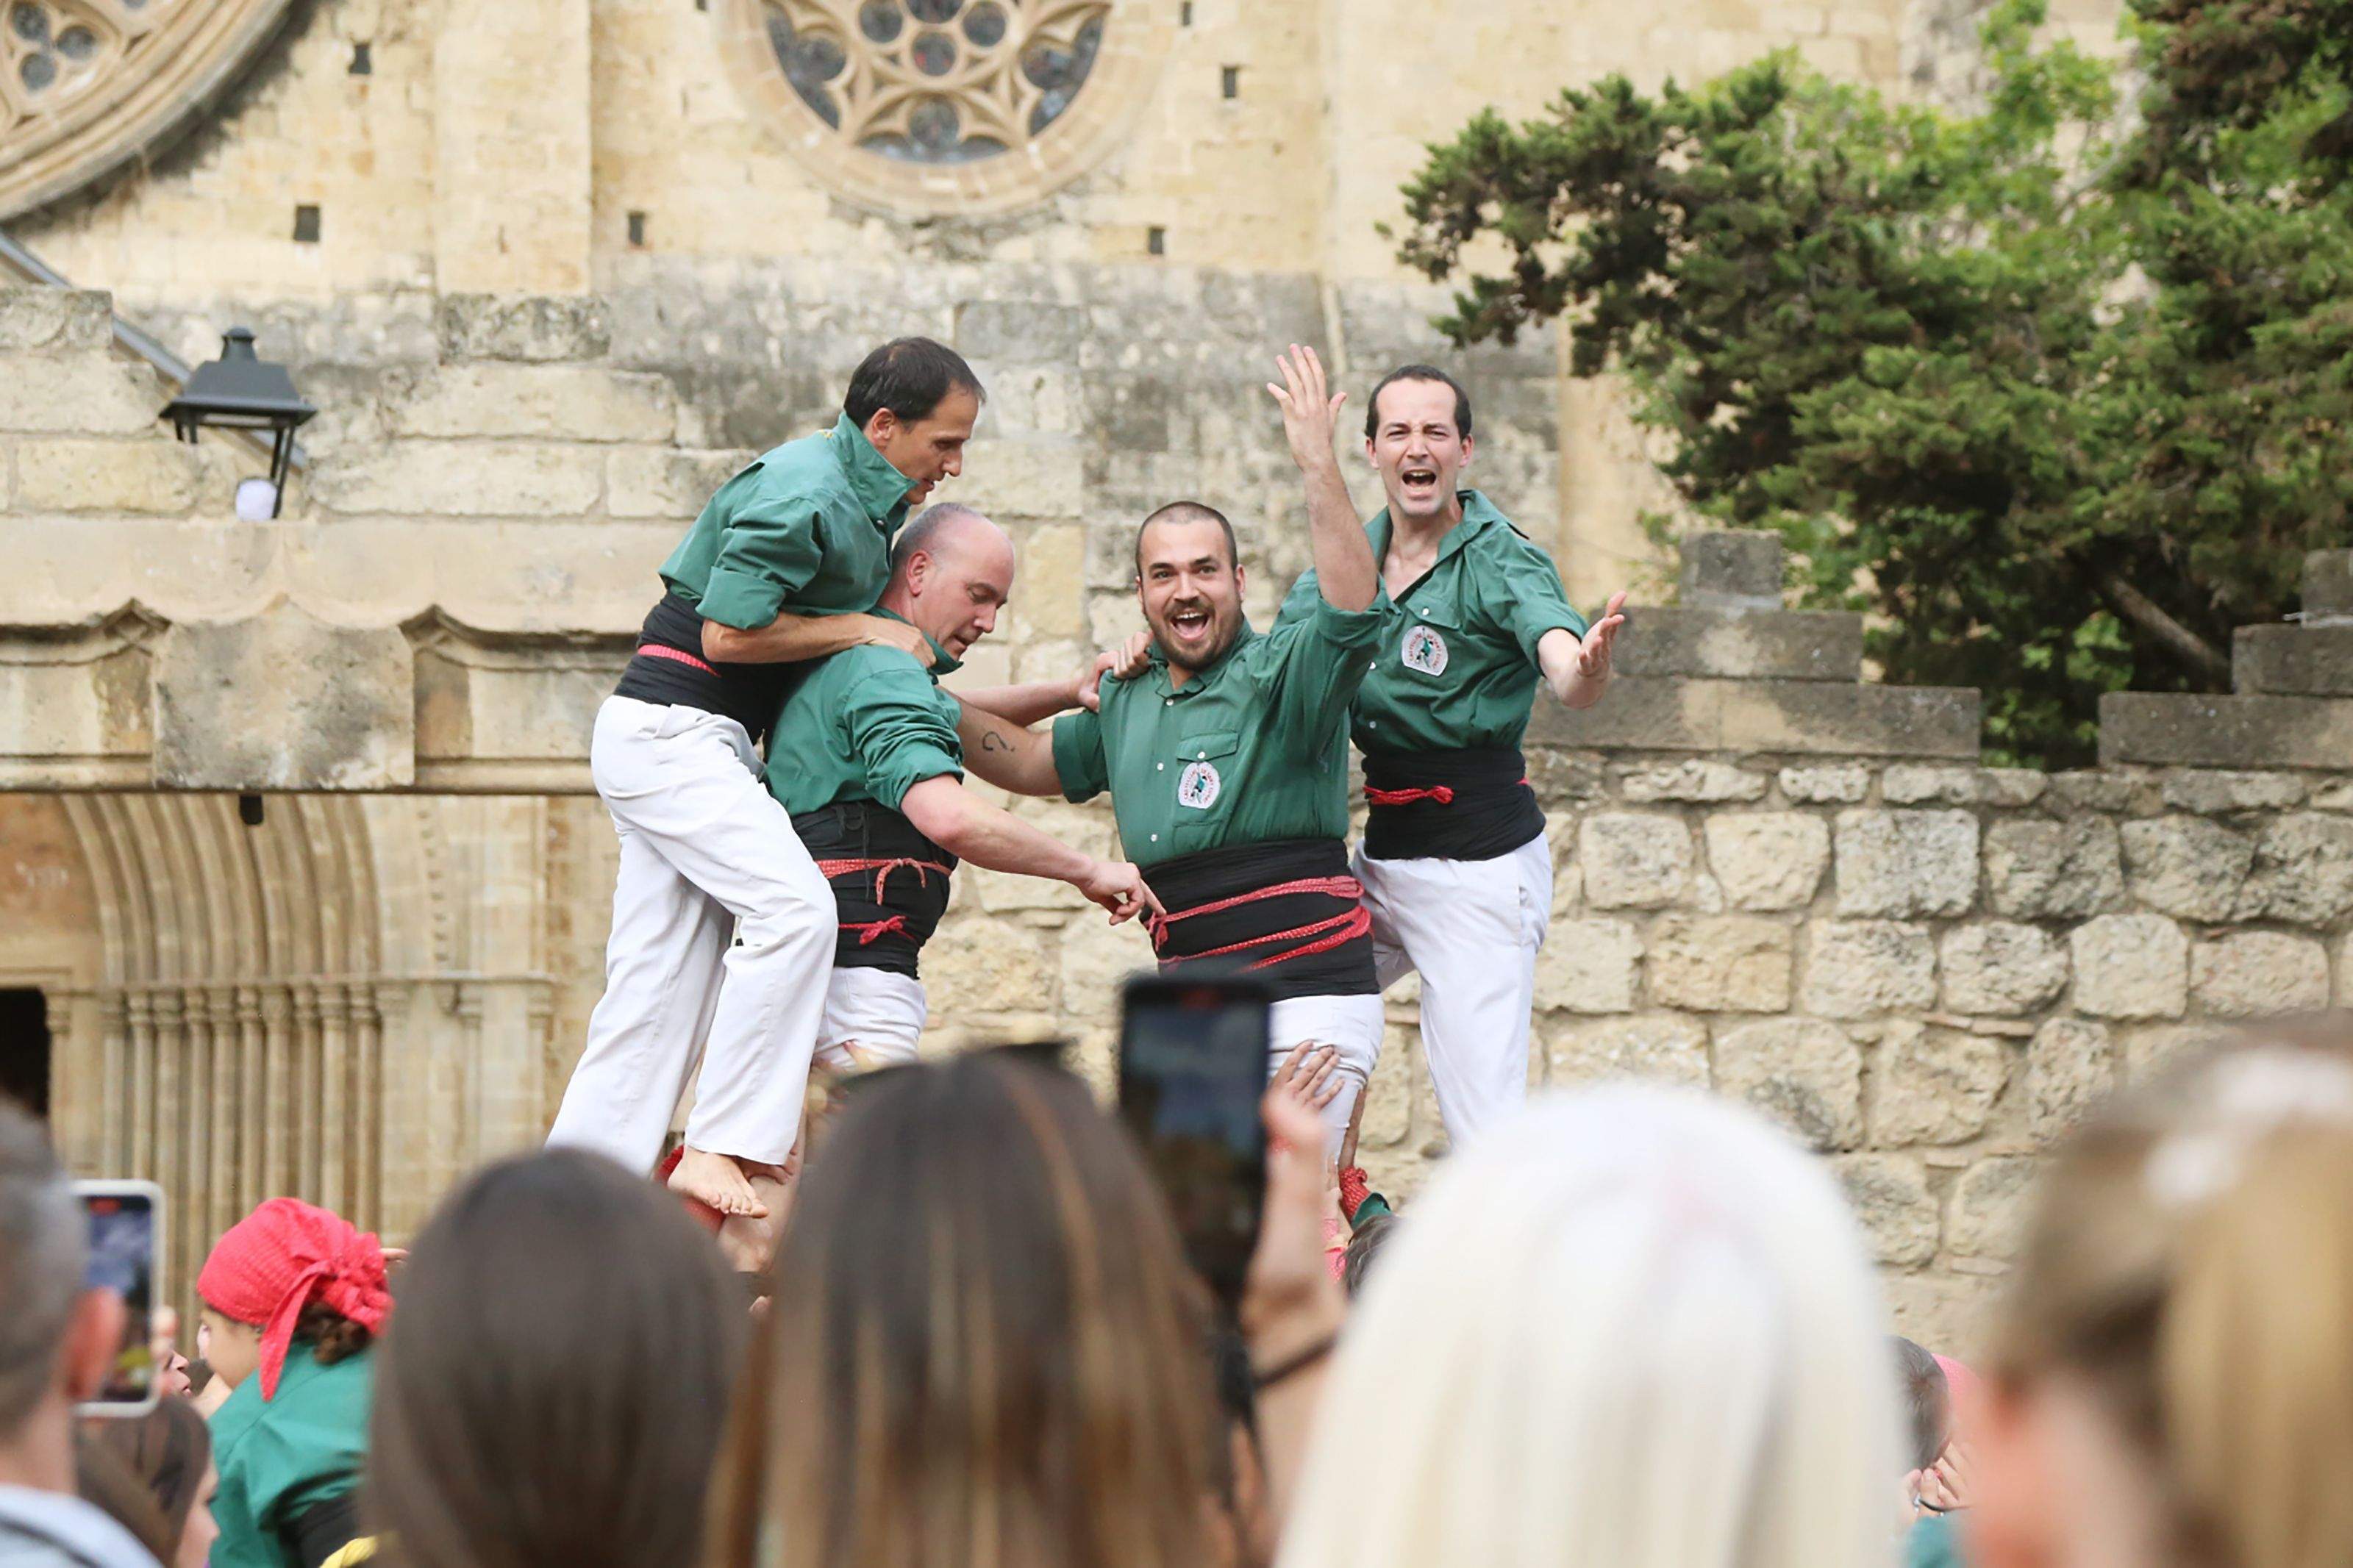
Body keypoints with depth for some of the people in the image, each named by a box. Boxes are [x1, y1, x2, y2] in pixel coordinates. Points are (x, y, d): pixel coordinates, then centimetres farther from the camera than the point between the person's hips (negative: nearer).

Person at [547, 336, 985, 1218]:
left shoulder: (865, 499, 14)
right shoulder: (804, 494, -17)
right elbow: (729, 634, -20)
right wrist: (863, 630, -11)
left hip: (708, 745, 10)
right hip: (670, 729, -10)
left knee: (656, 996, 6)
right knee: (794, 905, -24)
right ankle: (720, 1149, -24)